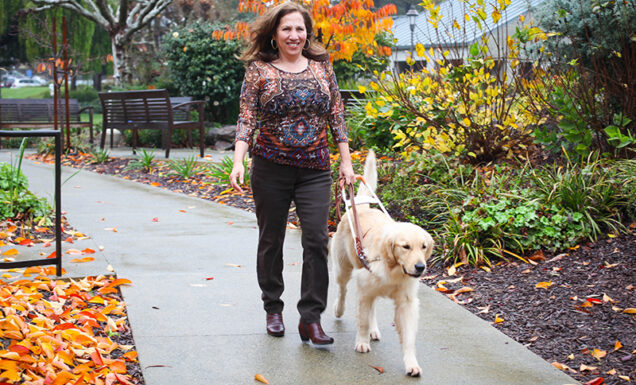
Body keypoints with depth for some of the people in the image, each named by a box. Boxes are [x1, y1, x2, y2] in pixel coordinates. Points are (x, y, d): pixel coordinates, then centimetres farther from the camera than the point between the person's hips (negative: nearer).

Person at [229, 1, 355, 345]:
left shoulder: (321, 66, 6)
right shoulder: (259, 70, -1)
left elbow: (336, 116, 10)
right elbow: (246, 119, -6)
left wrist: (346, 161, 8)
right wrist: (239, 161, -18)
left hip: (315, 168, 1)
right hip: (271, 167, -1)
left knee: (316, 239, -8)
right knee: (271, 240, 9)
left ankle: (310, 319, -4)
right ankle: (273, 309, 26)